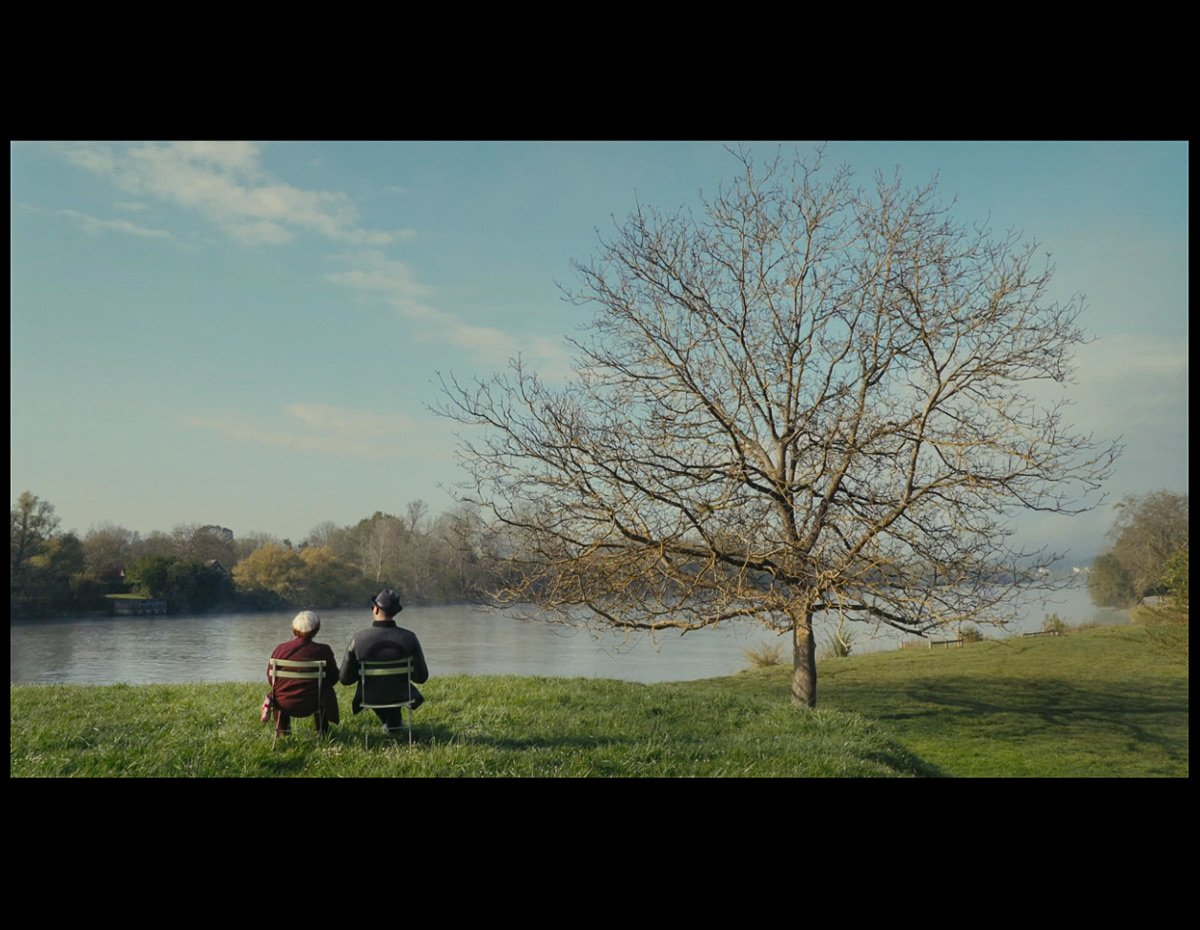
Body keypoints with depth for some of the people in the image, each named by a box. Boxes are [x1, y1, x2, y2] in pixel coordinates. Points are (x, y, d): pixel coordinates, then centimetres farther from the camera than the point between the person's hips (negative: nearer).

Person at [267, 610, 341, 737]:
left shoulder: (280, 649, -8)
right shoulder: (323, 651, -11)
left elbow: (270, 677, 3)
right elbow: (333, 678, -2)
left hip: (283, 703, 2)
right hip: (310, 705, -1)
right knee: (326, 690, 33)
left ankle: (282, 732, 40)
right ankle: (322, 732, 39)